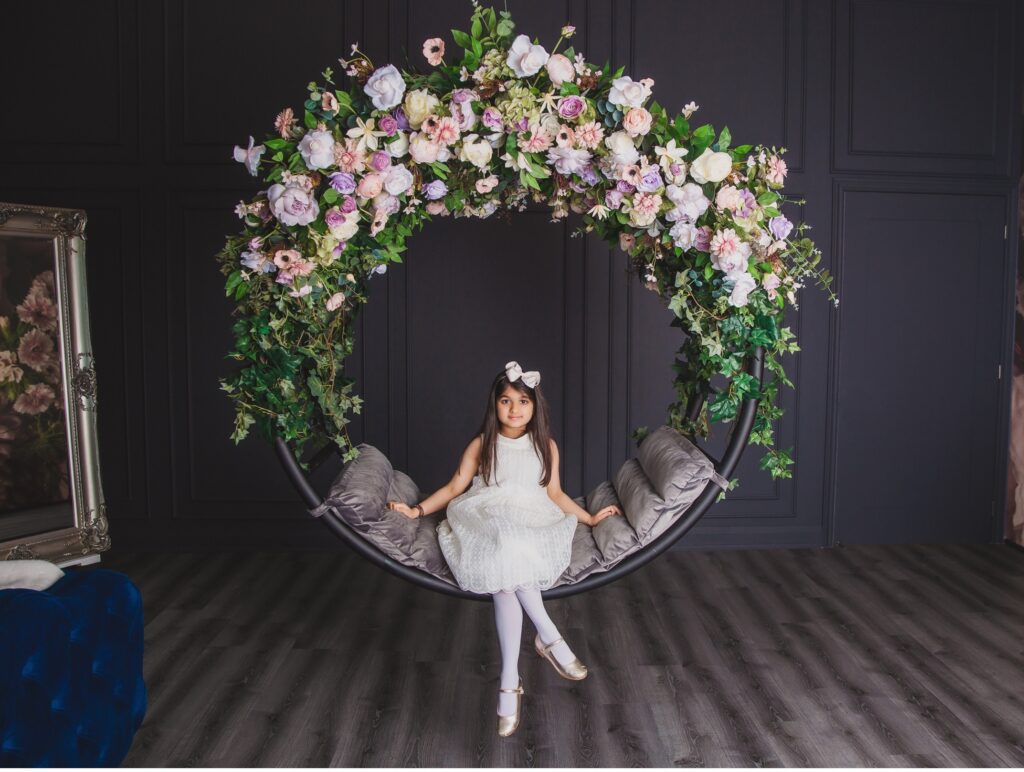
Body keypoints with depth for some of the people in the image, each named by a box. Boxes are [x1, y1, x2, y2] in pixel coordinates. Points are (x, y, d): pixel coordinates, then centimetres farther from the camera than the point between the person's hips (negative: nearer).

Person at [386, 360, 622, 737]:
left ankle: (510, 681, -33)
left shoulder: (546, 446, 14)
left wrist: (590, 517, 13)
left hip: (531, 524, 1)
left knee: (508, 580, -34)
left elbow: (555, 494, 18)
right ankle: (549, 637, -30)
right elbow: (454, 487, 10)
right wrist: (418, 509, -1)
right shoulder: (481, 445, 11)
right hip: (488, 522, 0)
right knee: (507, 563, -37)